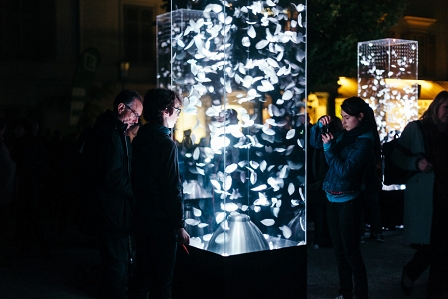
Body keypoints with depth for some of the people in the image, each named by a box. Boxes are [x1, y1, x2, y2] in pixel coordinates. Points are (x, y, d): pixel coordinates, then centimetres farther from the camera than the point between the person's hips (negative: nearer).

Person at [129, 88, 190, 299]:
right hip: (161, 221, -8)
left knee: (141, 273, 16)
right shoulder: (166, 144, -17)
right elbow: (172, 189, -19)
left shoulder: (139, 139, 7)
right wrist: (179, 225, -13)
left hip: (141, 217, 8)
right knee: (162, 278, 3)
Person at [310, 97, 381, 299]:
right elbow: (315, 142, 14)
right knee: (339, 251, 14)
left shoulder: (364, 142, -14)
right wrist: (320, 125, -2)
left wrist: (329, 147, -18)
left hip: (348, 202, -8)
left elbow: (344, 171, -21)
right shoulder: (344, 135, 6)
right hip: (332, 199, 8)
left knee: (351, 253, -3)